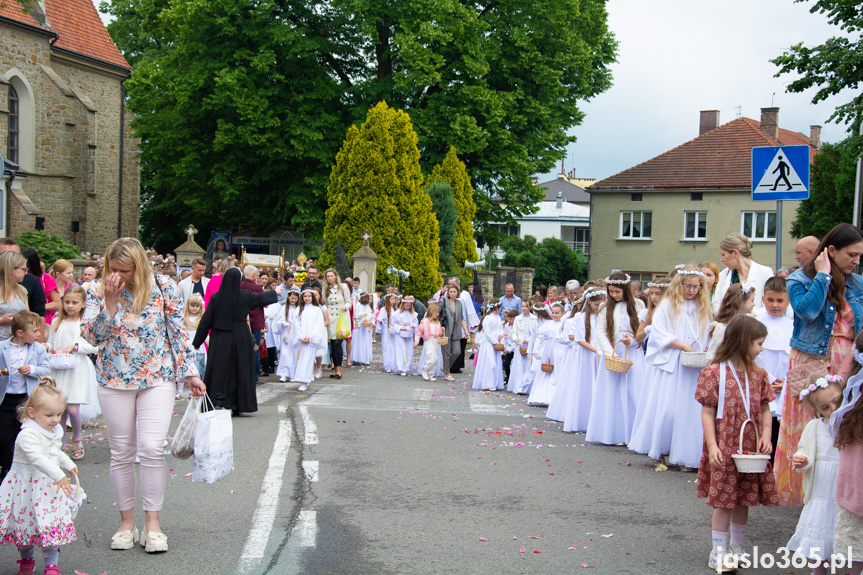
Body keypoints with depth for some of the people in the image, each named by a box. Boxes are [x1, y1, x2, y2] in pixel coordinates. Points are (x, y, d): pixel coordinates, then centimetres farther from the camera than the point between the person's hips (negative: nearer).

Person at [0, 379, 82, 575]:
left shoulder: (54, 431, 6)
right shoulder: (28, 434, -23)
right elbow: (37, 458, -33)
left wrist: (68, 464, 28)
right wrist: (59, 476, -36)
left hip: (50, 485, 6)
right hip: (28, 485, -6)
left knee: (53, 524, 0)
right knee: (25, 522, 9)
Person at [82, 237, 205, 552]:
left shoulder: (164, 288, -3)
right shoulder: (98, 291, 0)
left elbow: (178, 333, 3)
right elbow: (90, 336, -9)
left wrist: (190, 373, 3)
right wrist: (110, 301, -18)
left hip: (157, 378, -1)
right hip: (115, 381, 2)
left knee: (152, 449, -11)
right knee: (122, 453, 7)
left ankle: (152, 523, 1)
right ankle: (126, 522, 20)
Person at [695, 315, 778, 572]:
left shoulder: (758, 375, 5)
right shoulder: (714, 373, -12)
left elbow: (765, 409, 8)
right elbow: (707, 413, -12)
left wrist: (766, 436, -7)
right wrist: (712, 446, -16)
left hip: (751, 448, 5)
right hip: (725, 448, -5)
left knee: (744, 499, 15)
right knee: (724, 500, 0)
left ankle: (736, 548, 32)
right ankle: (718, 553, 11)